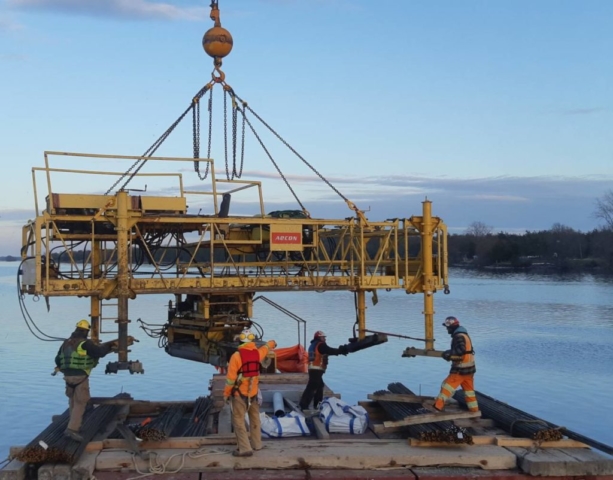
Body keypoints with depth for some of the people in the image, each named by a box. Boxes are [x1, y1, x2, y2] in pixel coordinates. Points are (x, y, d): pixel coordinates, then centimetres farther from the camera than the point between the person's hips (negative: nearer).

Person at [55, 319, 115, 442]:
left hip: (68, 376, 7)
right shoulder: (85, 343, -10)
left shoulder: (66, 343, 12)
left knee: (73, 402, 21)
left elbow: (57, 359, 18)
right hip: (80, 377, -7)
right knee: (80, 403, -5)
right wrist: (109, 345, 1)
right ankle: (72, 429, -14)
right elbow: (99, 352, -17)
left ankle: (75, 426, 31)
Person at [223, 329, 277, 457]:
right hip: (253, 393, 6)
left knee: (239, 421, -2)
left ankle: (245, 448, -7)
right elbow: (266, 346, 22)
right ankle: (256, 444, 31)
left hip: (239, 394, -6)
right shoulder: (257, 353, -2)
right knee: (254, 419, 21)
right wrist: (273, 343, 45)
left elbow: (231, 378, -16)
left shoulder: (236, 356, -18)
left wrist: (226, 393, -4)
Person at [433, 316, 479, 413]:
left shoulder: (459, 336, -17)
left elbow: (461, 350, -29)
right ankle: (475, 411, 21)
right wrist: (451, 354, 8)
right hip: (469, 368, 10)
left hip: (460, 369, -10)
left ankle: (437, 407, -9)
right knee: (469, 390, 16)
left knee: (447, 386, -7)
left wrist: (449, 354, -21)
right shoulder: (464, 335, 16)